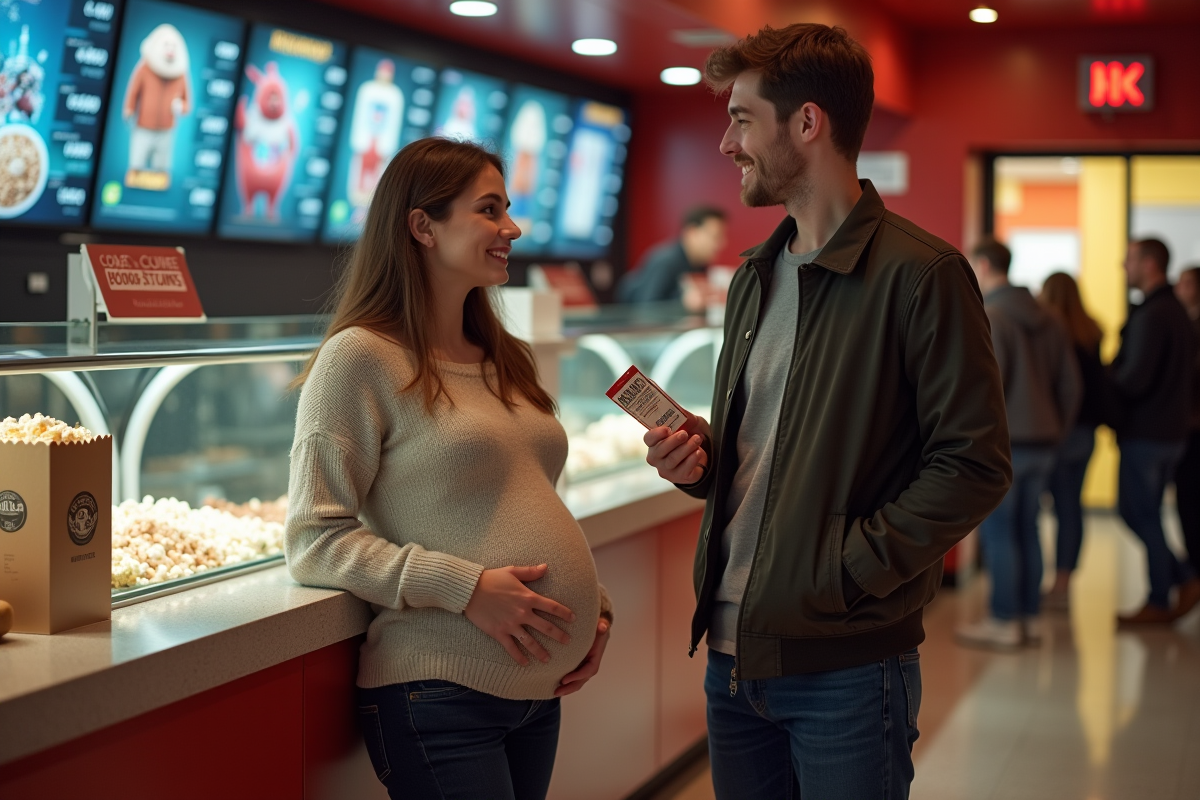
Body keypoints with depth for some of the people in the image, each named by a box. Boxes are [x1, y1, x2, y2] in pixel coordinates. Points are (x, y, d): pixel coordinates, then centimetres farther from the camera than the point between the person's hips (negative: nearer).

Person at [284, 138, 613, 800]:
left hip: (542, 687, 7)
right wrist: (466, 587, -20)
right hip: (439, 693, -7)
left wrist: (593, 604, 7)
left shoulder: (503, 361, 15)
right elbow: (314, 540, -13)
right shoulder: (359, 359, -9)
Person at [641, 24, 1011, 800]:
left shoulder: (921, 273, -12)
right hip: (733, 652, 7)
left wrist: (850, 569, -19)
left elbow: (975, 464, -16)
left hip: (846, 668, -7)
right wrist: (700, 457, 2)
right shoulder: (755, 277, 14)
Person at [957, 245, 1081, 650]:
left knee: (997, 532, -2)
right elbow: (1071, 385, 13)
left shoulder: (989, 318, -12)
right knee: (1026, 529, 12)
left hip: (1002, 442, -8)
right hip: (1042, 443, 8)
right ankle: (1029, 618, 16)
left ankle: (1004, 622, 0)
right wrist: (1056, 431, 19)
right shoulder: (1048, 320, 13)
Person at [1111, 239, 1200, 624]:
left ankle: (1159, 602, 7)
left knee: (1142, 515, 0)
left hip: (1144, 432, -9)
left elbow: (1135, 379, -23)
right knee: (1140, 512, 17)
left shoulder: (1150, 316, -18)